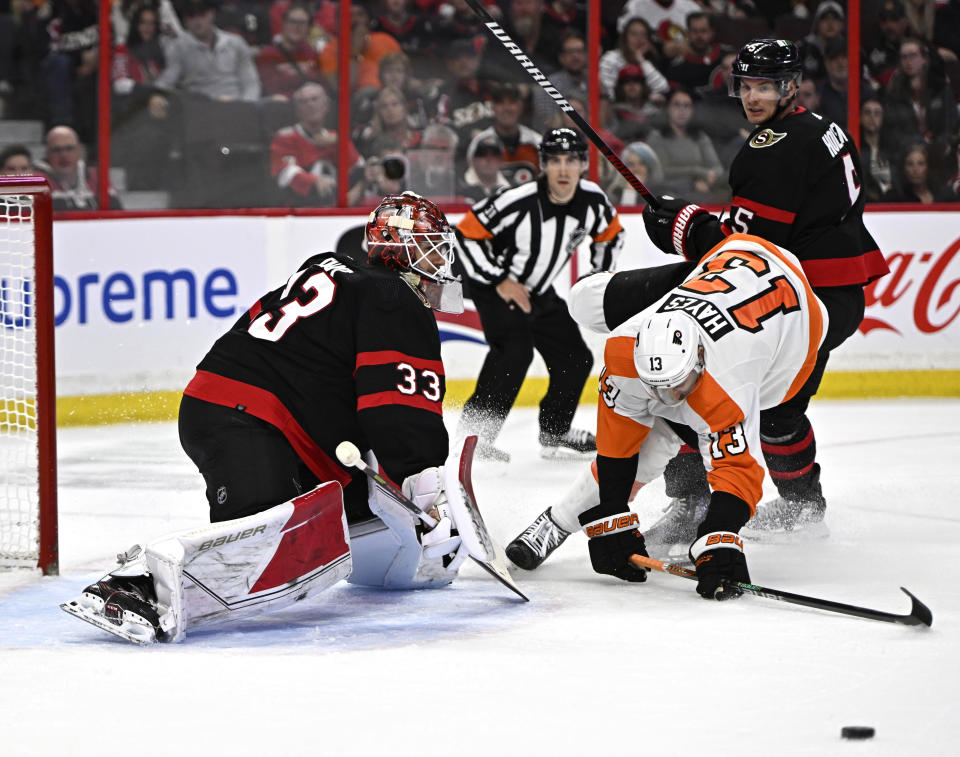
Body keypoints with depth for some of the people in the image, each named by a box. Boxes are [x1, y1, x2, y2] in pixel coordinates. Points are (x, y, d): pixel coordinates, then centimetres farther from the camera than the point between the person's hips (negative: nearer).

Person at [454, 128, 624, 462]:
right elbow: (466, 235, -23)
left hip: (540, 293, 7)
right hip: (495, 288, -7)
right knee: (514, 350, -28)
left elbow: (610, 234, 11)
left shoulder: (593, 202, -11)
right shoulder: (516, 203, -30)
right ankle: (474, 433, -25)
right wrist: (500, 281, -22)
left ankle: (555, 433, 26)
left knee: (575, 359, 7)